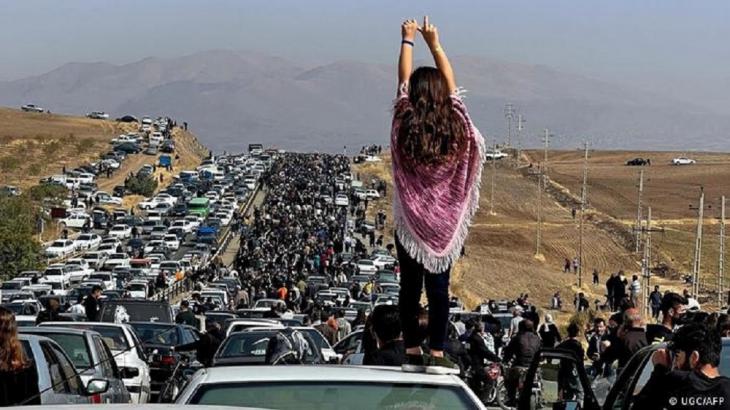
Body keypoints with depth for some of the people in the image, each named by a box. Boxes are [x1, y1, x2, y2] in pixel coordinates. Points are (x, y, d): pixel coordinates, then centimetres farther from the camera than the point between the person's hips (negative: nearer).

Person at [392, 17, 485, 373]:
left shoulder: (404, 126, -8)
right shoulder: (455, 125, -6)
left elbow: (403, 80, 5)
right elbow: (450, 83, 8)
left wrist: (408, 40, 17)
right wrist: (434, 44, 18)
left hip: (410, 221, 0)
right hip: (445, 221, 0)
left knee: (410, 287, 5)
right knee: (439, 287, 1)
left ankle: (412, 352, 7)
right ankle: (436, 354, -1)